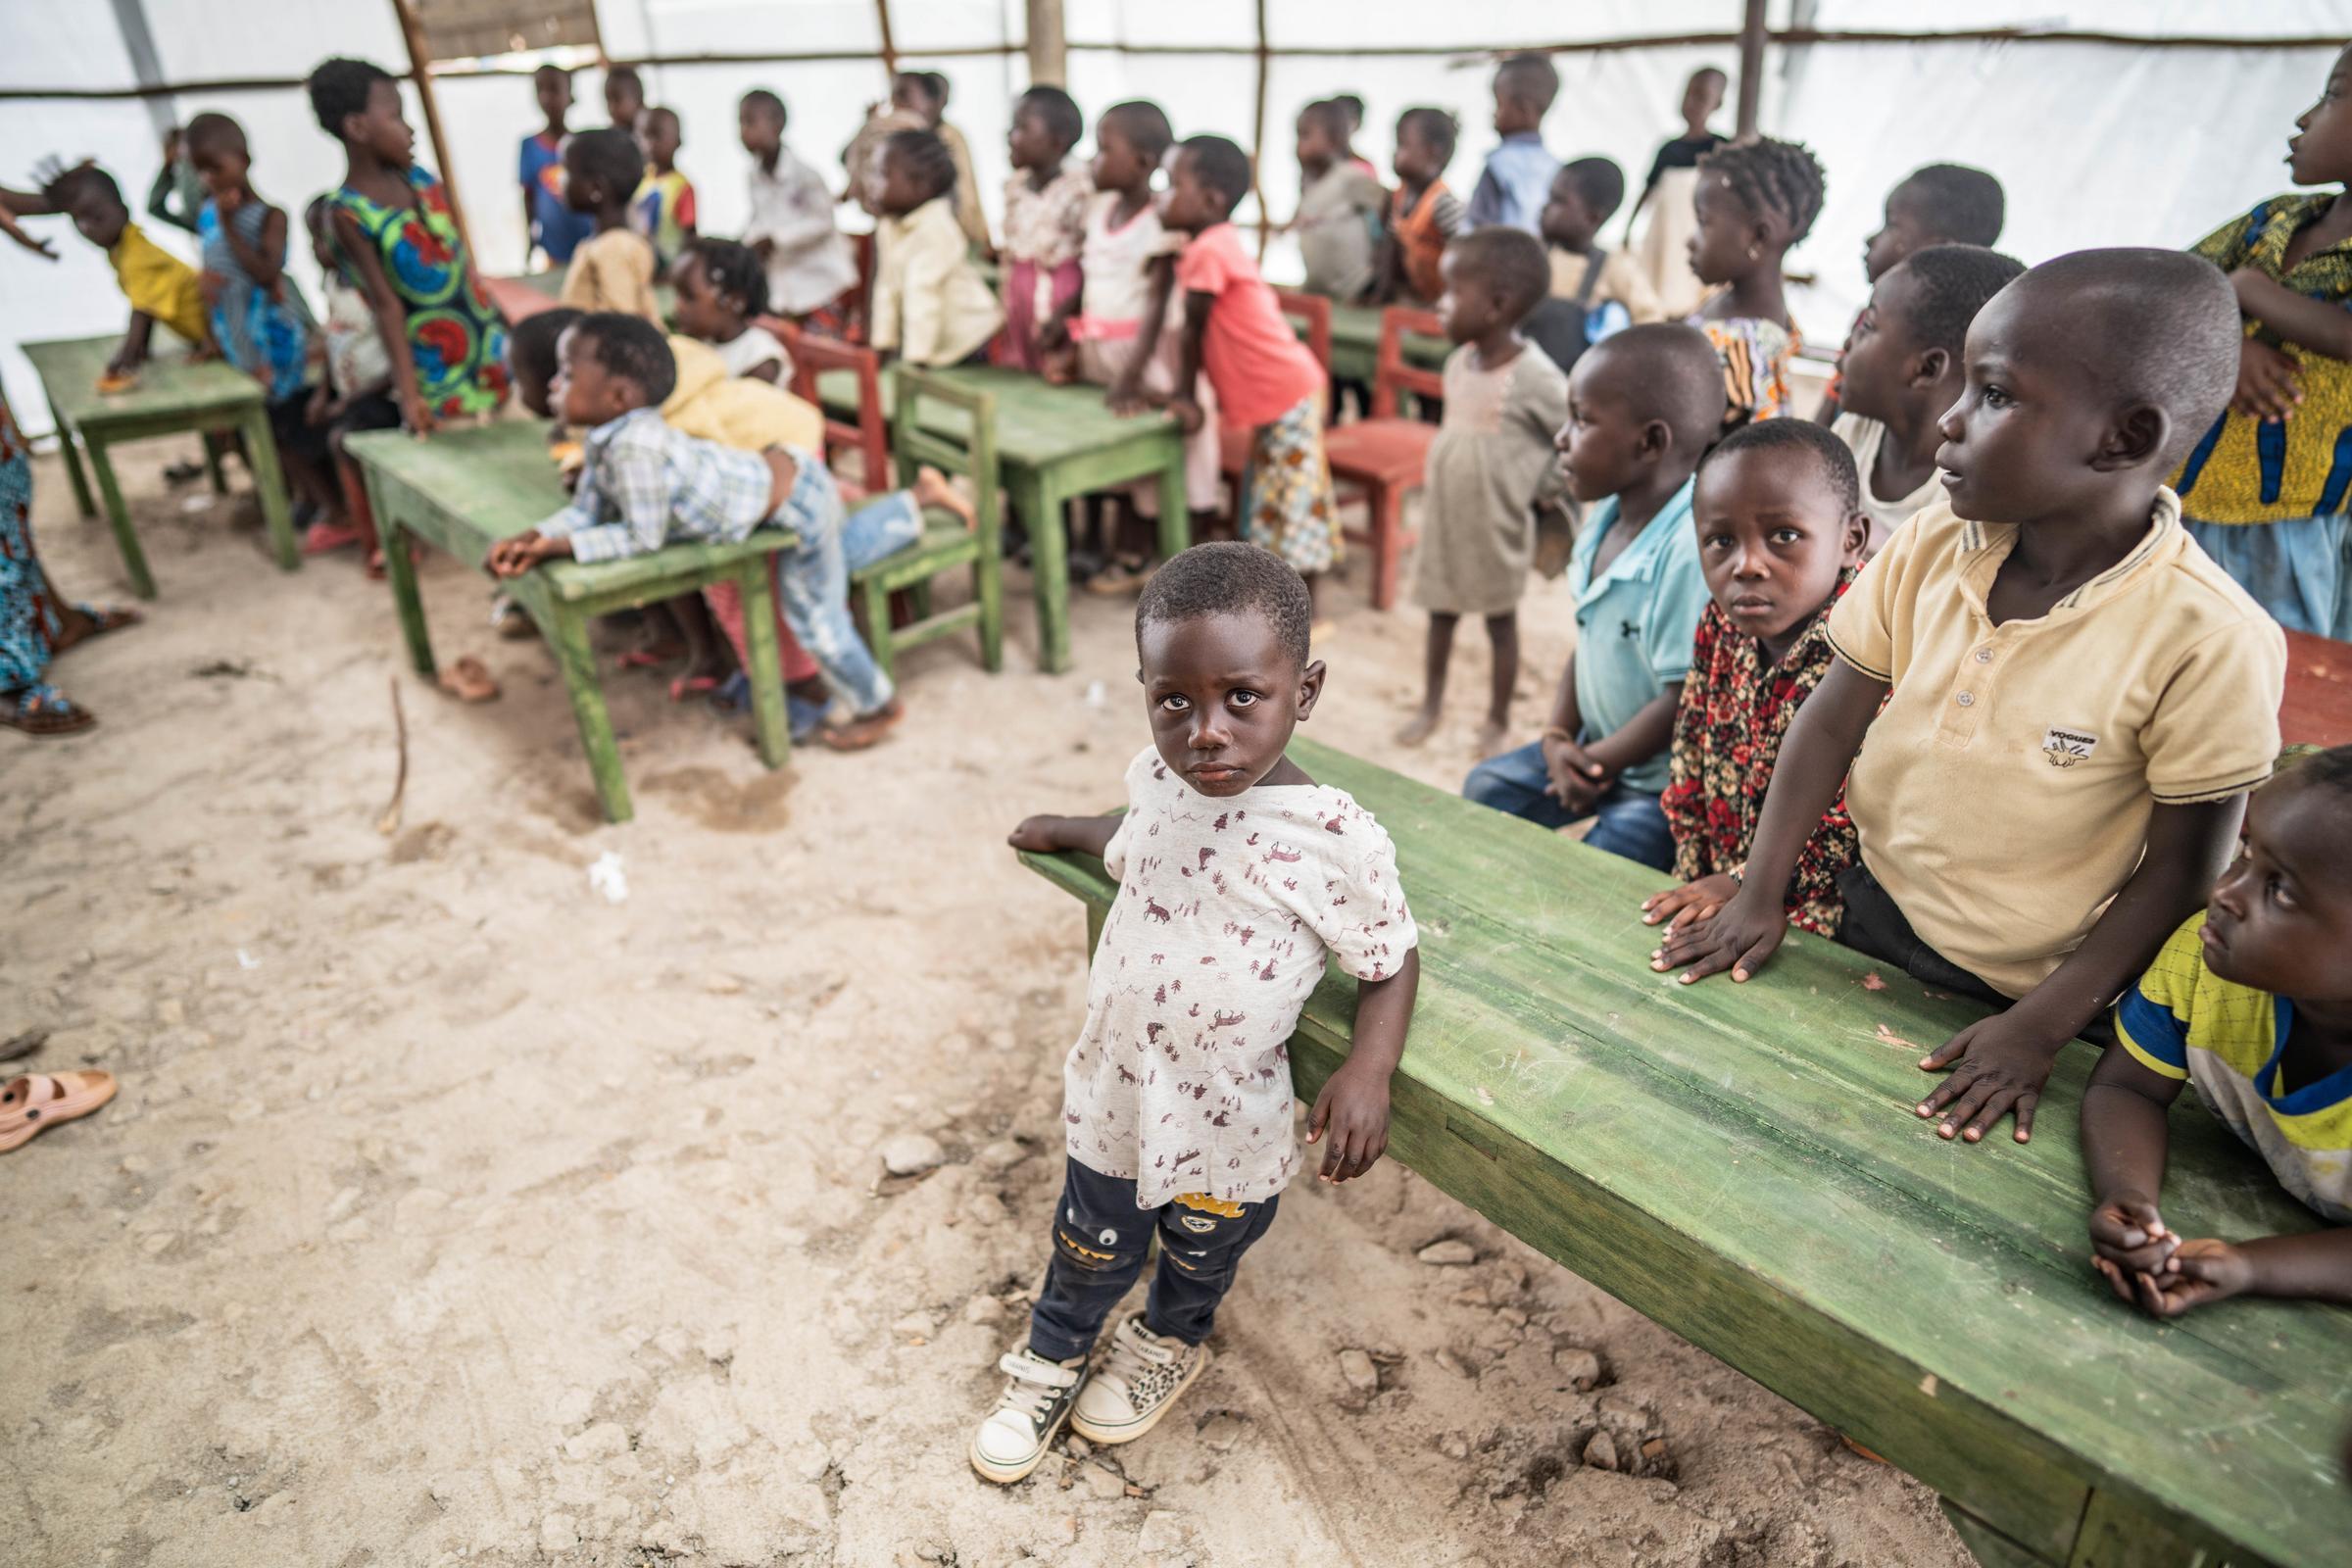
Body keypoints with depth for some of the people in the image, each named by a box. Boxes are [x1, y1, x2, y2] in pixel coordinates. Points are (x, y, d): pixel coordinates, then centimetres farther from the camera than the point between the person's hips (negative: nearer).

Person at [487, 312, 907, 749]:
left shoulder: (635, 448, -34)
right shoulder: (602, 439, -4)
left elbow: (643, 538, -27)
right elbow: (587, 510, 0)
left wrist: (562, 546, -23)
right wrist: (536, 537, -16)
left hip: (799, 503, -9)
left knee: (814, 617, 5)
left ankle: (879, 707, 24)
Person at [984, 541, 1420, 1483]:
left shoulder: (1338, 840, -25)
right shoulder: (1156, 777, -11)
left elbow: (1392, 961, -12)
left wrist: (1368, 1071, -26)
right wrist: (1066, 831, 20)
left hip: (1228, 1122, -2)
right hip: (1112, 1091, 3)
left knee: (1201, 1255, 28)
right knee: (1090, 1248, 26)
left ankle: (1167, 1345, 59)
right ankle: (1050, 1362, 54)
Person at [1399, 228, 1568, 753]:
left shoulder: (1534, 377, -21)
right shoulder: (1458, 363, 1)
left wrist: (1547, 490, -9)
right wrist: (1435, 485, 8)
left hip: (1497, 525, -6)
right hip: (1444, 516, 6)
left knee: (1500, 620, 10)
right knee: (1440, 612, 17)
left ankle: (1498, 719, 25)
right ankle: (1431, 703, 34)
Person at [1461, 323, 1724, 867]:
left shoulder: (1693, 547, -29)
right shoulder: (1605, 520, -1)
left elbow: (1685, 699, -27)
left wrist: (1595, 762, -15)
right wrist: (1558, 739, -4)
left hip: (1665, 777, -9)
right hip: (1599, 746, 9)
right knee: (1486, 789, 15)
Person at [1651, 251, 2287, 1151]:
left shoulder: (2208, 641, -23)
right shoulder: (1929, 550, -10)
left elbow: (2180, 869, -16)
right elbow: (1833, 718, -4)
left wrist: (2040, 1029, -17)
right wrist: (1760, 897, -6)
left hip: (2029, 987, -3)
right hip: (1871, 913, 4)